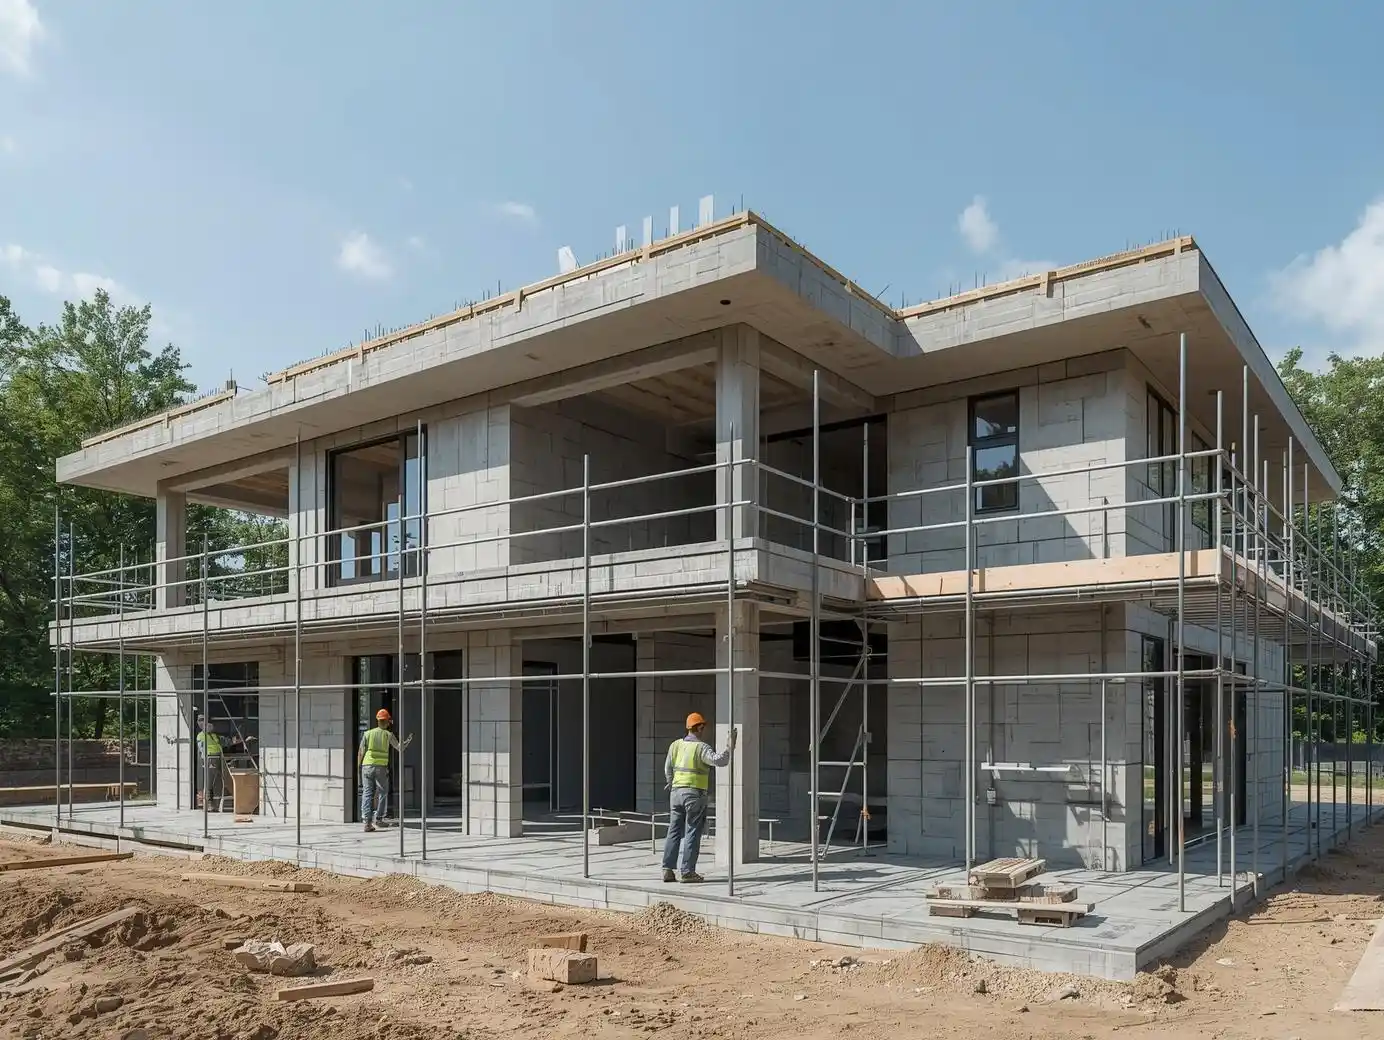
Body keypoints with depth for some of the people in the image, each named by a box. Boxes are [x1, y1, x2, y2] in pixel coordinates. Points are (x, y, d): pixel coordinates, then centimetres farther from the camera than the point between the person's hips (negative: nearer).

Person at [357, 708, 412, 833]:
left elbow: (360, 753, 3)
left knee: (367, 793, 2)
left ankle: (367, 822, -5)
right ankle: (378, 818, 11)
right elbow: (400, 748, 8)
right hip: (381, 767, -1)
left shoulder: (367, 733, 5)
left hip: (367, 766, 1)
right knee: (382, 793, 14)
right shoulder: (388, 735, 2)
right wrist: (408, 741, 26)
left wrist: (358, 767, 14)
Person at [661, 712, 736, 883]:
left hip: (676, 792, 6)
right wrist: (730, 746, -18)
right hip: (695, 794, -6)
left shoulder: (675, 745, 7)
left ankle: (668, 869, 8)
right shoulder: (701, 747, -11)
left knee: (674, 832, 10)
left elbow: (668, 770, 14)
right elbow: (720, 761, -25)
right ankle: (687, 872, -1)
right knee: (692, 833, 0)